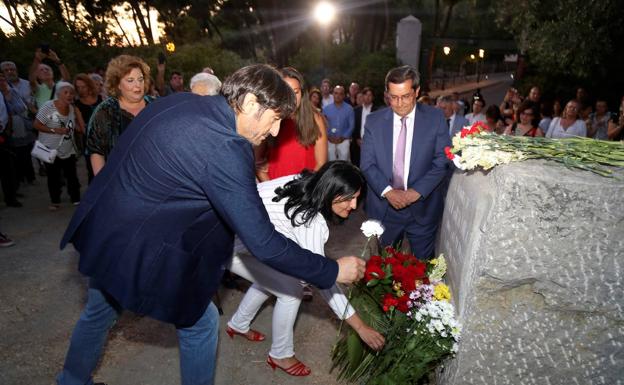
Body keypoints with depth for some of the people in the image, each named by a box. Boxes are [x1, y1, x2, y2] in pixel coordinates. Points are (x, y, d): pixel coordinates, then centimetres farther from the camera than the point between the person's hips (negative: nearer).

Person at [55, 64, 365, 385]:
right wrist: (332, 271, -16)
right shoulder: (224, 150, -28)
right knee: (201, 322, 12)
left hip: (98, 228, 9)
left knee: (99, 310, 31)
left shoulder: (179, 101, -2)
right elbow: (263, 244, -26)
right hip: (136, 252, -9)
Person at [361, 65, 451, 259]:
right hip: (384, 207, 1)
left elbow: (442, 163, -7)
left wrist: (416, 192, -17)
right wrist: (388, 191, -18)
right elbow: (367, 164, -4)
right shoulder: (374, 121, -1)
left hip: (423, 208, -1)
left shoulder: (435, 118, -4)